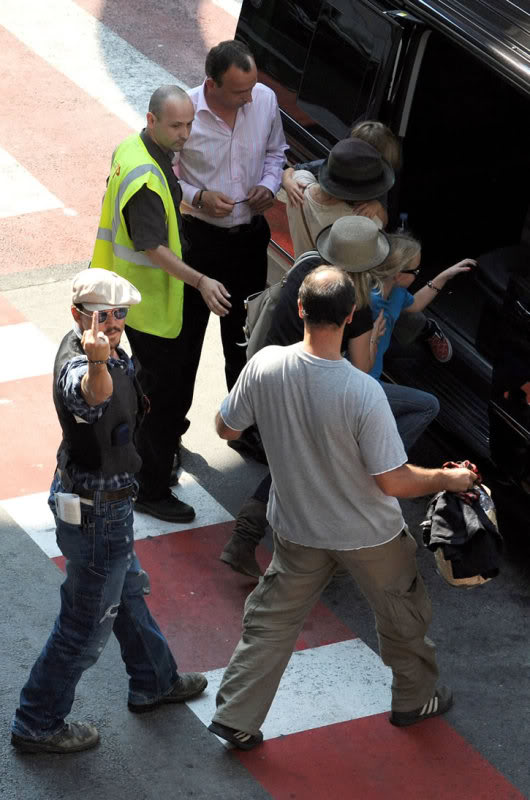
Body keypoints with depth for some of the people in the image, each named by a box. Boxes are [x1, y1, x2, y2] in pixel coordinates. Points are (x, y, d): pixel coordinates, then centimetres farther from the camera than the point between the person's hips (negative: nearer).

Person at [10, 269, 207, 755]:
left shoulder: (85, 347, -3)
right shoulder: (76, 367, -35)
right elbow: (92, 395, -62)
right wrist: (97, 364, -82)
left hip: (105, 499, 10)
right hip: (95, 510, -10)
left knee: (128, 592, 29)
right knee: (86, 624, 5)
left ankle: (154, 682, 51)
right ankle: (38, 725, 19)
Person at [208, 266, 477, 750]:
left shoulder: (265, 366, -21)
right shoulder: (363, 393, -33)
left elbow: (226, 428, -3)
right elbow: (393, 482, -24)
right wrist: (448, 479, -7)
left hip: (298, 530, 3)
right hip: (368, 535, -3)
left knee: (272, 618, 21)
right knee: (403, 614, 24)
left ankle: (236, 718, 24)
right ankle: (415, 699, 44)